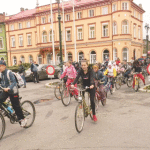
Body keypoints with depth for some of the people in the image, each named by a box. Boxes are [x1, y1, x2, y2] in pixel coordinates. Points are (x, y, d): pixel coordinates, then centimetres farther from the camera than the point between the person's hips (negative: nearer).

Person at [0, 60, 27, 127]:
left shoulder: (9, 73, -21)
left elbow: (14, 82, -28)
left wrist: (8, 88, -44)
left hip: (13, 91, -7)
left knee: (16, 106, -1)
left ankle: (22, 119, 12)